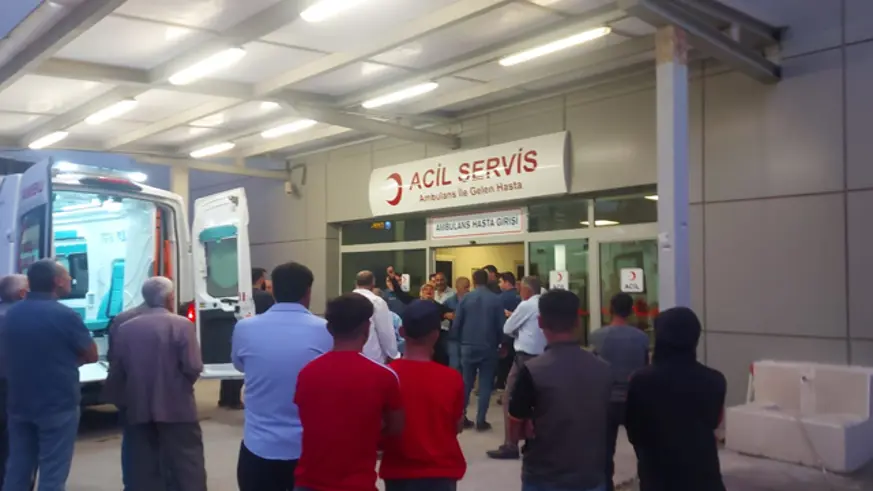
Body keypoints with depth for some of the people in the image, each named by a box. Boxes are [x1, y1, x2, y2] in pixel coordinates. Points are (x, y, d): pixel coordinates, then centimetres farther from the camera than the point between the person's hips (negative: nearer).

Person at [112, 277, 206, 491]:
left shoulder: (125, 328, 5)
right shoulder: (181, 325, -10)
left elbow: (118, 371, 5)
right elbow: (193, 367, -14)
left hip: (138, 409, 5)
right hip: (176, 407, -4)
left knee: (144, 468, 10)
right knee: (188, 466, 3)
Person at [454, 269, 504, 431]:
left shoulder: (466, 298, -3)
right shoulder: (495, 300, -7)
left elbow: (457, 323, -3)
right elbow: (501, 325, -8)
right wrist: (498, 343, 9)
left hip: (468, 346, 2)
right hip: (488, 347, -2)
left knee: (466, 383, 13)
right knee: (485, 384, 5)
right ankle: (481, 421, 4)